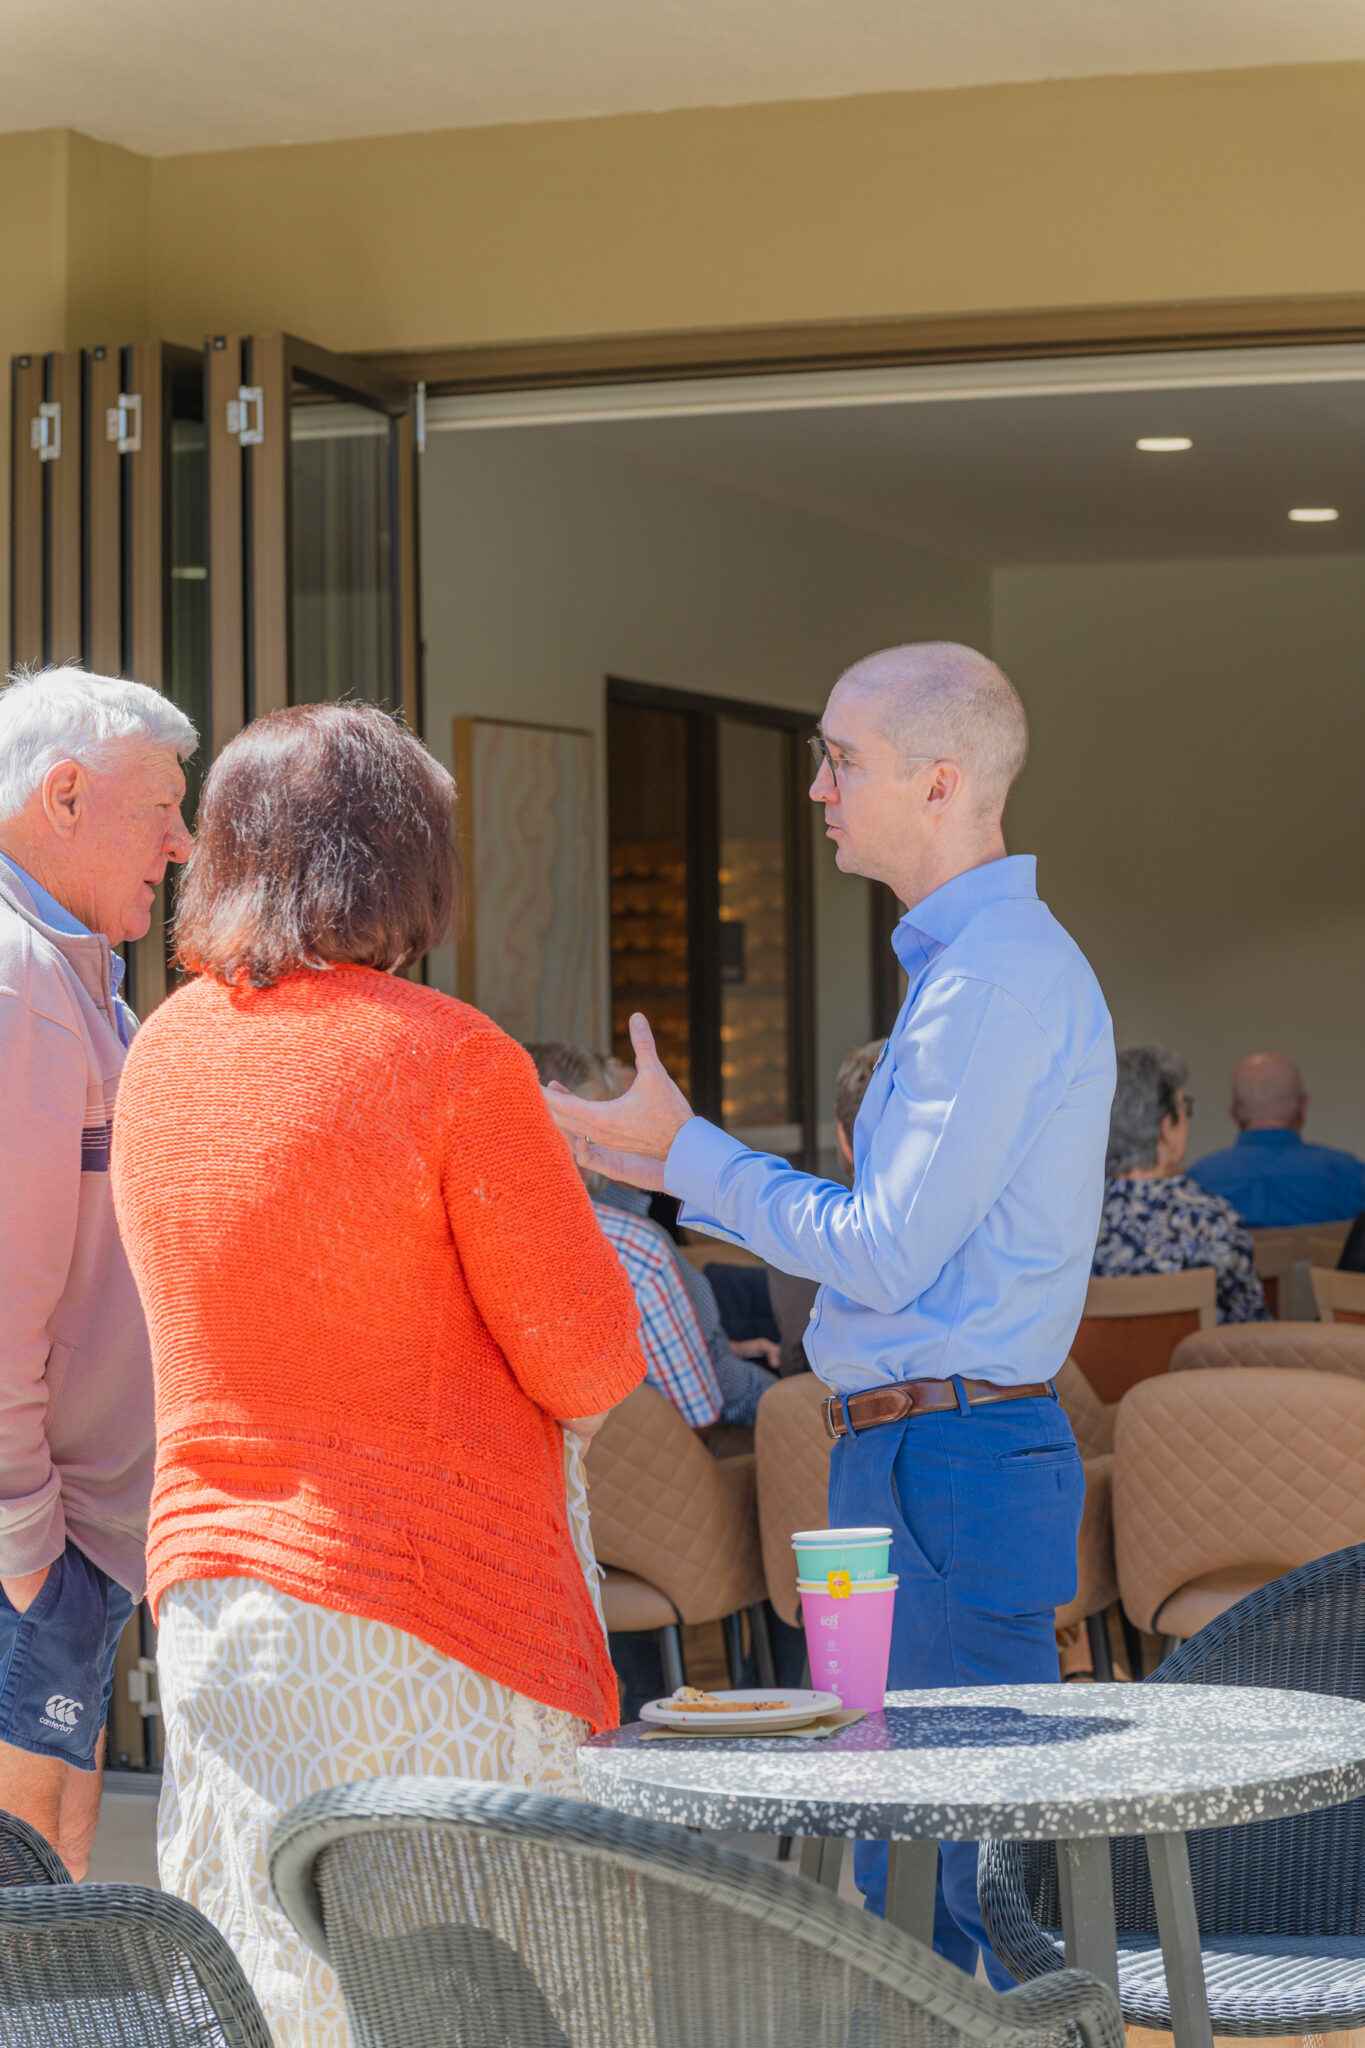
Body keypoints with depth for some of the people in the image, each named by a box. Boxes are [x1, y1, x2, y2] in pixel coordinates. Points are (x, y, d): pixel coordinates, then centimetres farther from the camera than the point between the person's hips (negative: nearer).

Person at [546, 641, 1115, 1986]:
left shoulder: (997, 979, -16)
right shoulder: (969, 965, 17)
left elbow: (883, 1255, -18)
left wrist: (686, 1150, -7)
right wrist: (673, 1172, 21)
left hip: (950, 1464, -11)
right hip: (913, 1461, 11)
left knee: (949, 1883, -6)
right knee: (892, 1865, 15)